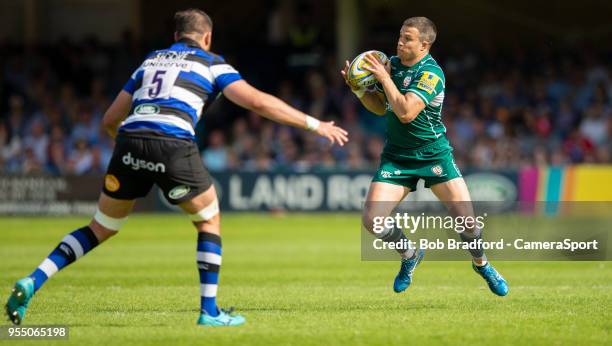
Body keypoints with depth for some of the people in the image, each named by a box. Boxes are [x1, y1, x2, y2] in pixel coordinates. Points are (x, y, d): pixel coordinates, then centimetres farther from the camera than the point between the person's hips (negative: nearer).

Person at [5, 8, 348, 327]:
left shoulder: (150, 60, 30)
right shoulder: (212, 64, 17)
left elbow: (111, 120, 30)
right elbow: (258, 101, 5)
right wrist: (314, 124, 9)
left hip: (130, 142, 4)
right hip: (174, 146, -4)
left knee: (101, 228, 17)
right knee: (209, 222, 19)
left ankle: (32, 282, 1)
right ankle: (210, 310, 14)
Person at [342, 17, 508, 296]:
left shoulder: (431, 73, -18)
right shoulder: (392, 63, 3)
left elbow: (406, 112, -29)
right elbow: (381, 107, 15)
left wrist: (384, 78, -22)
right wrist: (358, 89, -2)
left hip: (433, 155, -5)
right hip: (396, 156, 5)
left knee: (466, 219, -11)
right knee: (371, 219, -12)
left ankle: (481, 263, 21)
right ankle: (410, 255, 16)